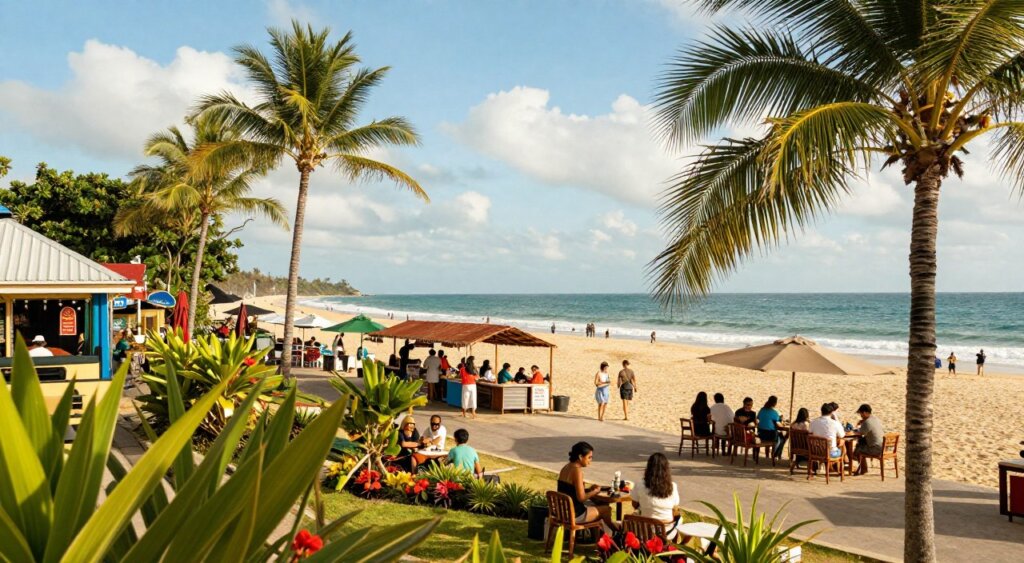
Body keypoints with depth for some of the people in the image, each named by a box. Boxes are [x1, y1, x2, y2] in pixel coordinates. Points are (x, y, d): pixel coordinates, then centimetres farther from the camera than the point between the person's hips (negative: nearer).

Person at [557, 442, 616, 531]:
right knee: (606, 509, 9)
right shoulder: (577, 471, -19)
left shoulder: (565, 468, 7)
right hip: (574, 515, -9)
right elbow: (581, 498, -20)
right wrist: (595, 492, -3)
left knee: (593, 504, 29)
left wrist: (589, 489, 9)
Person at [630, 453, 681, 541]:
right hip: (668, 532, 0)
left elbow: (635, 506, -2)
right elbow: (675, 507, -4)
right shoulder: (672, 487, -16)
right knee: (679, 518, 33)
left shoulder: (641, 488, -17)